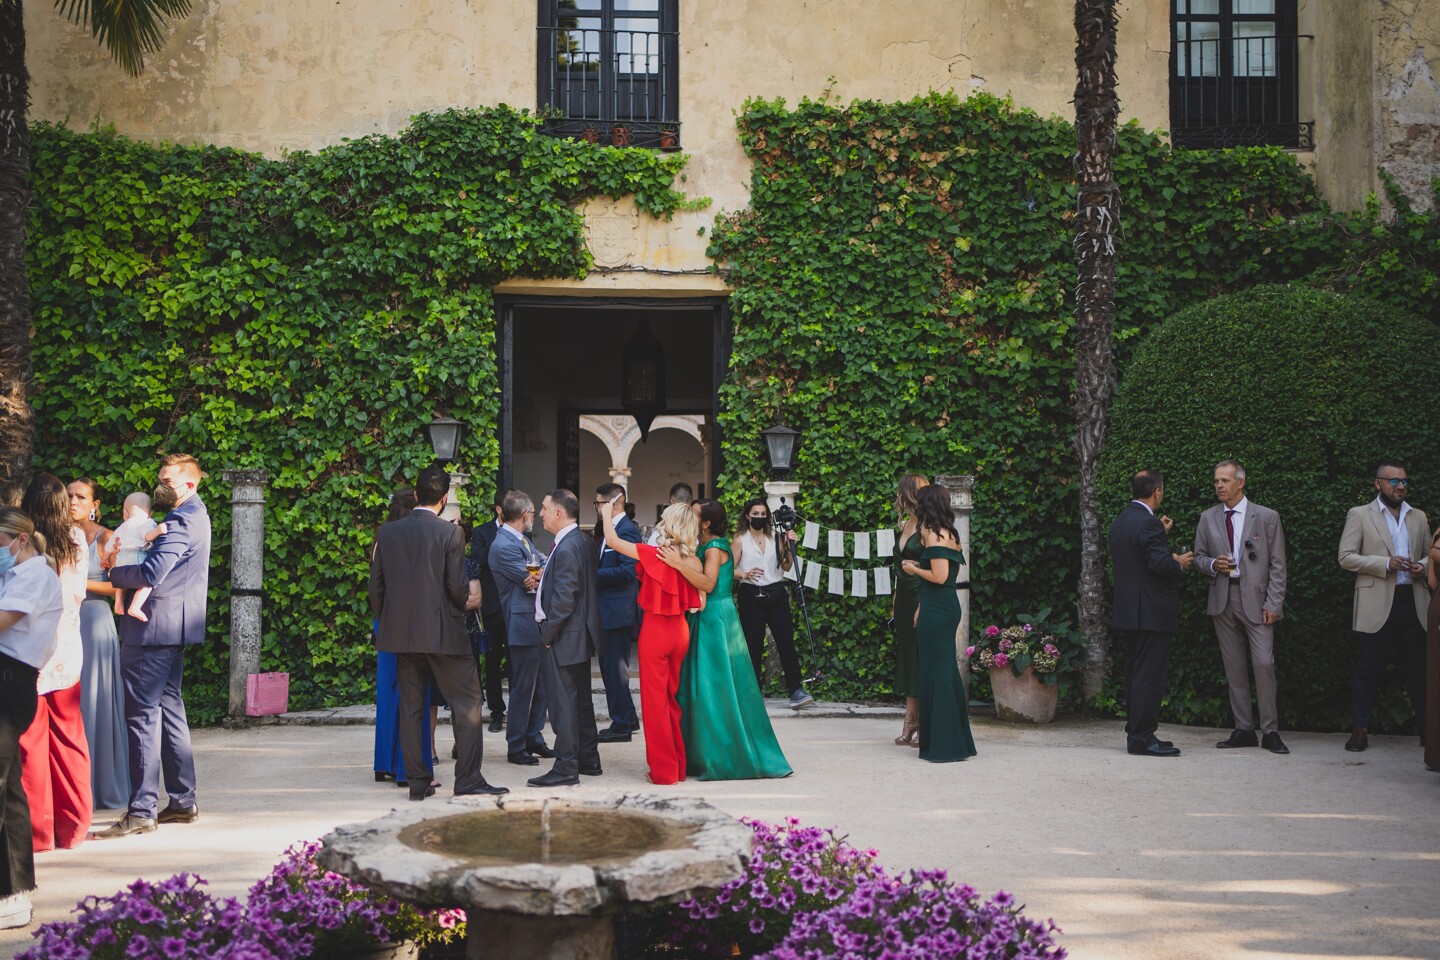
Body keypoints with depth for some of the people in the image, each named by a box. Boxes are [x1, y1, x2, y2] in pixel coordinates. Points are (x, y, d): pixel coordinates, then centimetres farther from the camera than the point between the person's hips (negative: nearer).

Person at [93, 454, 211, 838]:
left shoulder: (181, 521, -16)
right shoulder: (194, 515, 18)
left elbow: (152, 574, -25)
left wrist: (112, 573, -10)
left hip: (153, 629, -11)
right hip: (175, 628, 11)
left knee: (143, 715, -8)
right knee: (168, 709, 15)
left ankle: (142, 810, -7)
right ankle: (183, 802, 20)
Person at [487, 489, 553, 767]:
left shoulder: (524, 540, 16)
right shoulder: (503, 546, -15)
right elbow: (531, 580, -17)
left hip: (538, 623, 9)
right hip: (524, 624, -9)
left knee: (540, 685, 14)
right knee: (523, 686, -2)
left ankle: (533, 739, 24)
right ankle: (516, 747, 7)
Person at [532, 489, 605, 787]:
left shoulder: (566, 548, -20)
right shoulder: (583, 543, 10)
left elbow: (564, 598, -24)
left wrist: (548, 634, -16)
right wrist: (543, 580, 7)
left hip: (563, 639, -10)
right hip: (580, 635, 10)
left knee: (563, 703, -4)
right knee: (581, 698, 16)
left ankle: (566, 767, 1)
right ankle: (588, 759, 25)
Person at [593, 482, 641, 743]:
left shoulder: (627, 530, -15)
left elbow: (628, 571, -23)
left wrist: (594, 575, -20)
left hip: (618, 611, -10)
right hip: (608, 609, 10)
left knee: (615, 667, -3)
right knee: (610, 666, 16)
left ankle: (621, 725, 6)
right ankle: (628, 718, 26)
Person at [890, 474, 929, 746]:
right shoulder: (906, 524, 15)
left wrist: (921, 608, -21)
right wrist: (895, 601, 19)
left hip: (920, 599, -9)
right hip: (904, 599, 9)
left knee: (921, 660, -4)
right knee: (907, 658, 11)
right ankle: (911, 722, 16)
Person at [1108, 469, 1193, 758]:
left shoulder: (1120, 521, 12)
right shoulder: (1148, 522, -17)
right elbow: (1160, 564, -24)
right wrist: (1180, 564, -4)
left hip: (1128, 611, 9)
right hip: (1152, 612, -9)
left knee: (1136, 674, 14)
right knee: (1149, 675, -6)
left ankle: (1136, 733, 19)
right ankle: (1142, 737, -4)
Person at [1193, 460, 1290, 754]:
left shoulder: (1267, 517, 2)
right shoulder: (1208, 519, 11)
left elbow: (1277, 565, 0)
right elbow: (1199, 556, 18)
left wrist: (1273, 604, -7)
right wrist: (1213, 564, -6)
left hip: (1256, 600, -3)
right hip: (1222, 600, 3)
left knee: (1263, 663, -12)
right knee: (1233, 666, 5)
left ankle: (1270, 731, -2)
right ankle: (1243, 729, 12)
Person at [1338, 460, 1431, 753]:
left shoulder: (1418, 517, 16)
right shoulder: (1359, 515, 2)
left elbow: (1431, 553, 23)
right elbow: (1346, 558, -4)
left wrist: (1423, 565, -1)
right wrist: (1385, 563, -15)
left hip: (1413, 602, 4)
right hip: (1377, 604, -4)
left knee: (1418, 668, 7)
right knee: (1367, 669, 0)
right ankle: (1359, 729, 5)